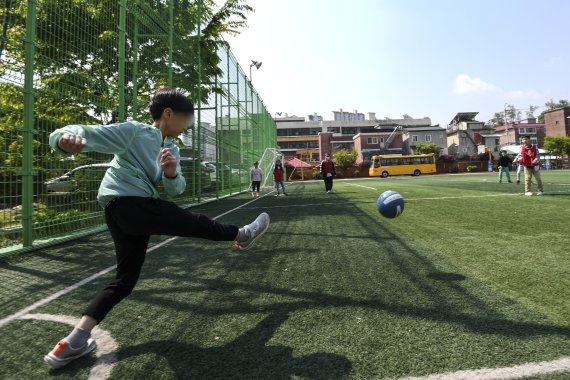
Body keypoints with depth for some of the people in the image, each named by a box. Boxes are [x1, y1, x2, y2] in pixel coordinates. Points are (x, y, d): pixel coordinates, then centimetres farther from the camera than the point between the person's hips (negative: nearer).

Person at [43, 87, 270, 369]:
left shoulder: (172, 149, 19)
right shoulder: (133, 131, -3)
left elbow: (175, 190, 10)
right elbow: (86, 133, -11)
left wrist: (172, 173, -13)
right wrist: (67, 138, -35)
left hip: (129, 214, 9)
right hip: (127, 203, -9)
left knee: (125, 280, 8)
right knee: (196, 223, 0)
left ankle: (76, 339, 9)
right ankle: (242, 235, 23)